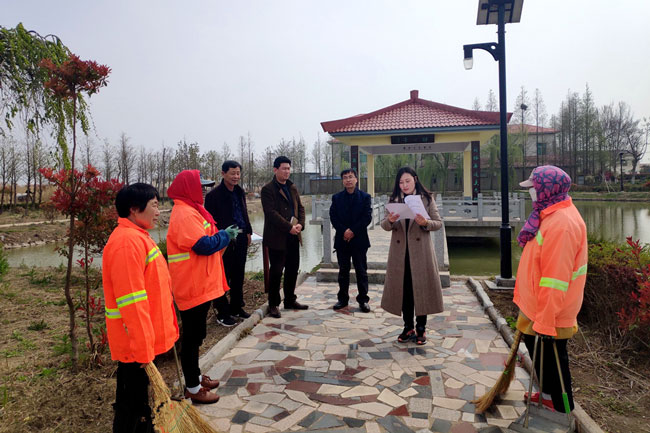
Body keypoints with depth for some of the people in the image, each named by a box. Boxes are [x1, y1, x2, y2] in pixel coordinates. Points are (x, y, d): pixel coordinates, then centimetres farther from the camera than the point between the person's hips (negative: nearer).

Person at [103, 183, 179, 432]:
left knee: (140, 396, 23)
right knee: (131, 405, 7)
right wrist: (142, 349, -23)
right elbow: (130, 301, -26)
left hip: (146, 338, 9)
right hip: (135, 343, -9)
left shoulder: (137, 236, 10)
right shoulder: (127, 241, -22)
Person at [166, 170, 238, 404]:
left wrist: (223, 235, 7)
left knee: (195, 333, 20)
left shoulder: (190, 210, 14)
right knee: (192, 335, 2)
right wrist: (226, 235, -10)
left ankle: (195, 376, 35)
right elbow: (204, 245, -25)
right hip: (193, 286, -10)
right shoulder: (184, 214, -20)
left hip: (199, 284, 10)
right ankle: (192, 388, 16)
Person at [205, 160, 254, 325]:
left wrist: (248, 231, 12)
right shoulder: (213, 195, -11)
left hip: (240, 239, 7)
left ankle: (236, 308, 28)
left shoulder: (239, 192, 11)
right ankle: (222, 313, 13)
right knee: (223, 277, 1)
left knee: (238, 275, 14)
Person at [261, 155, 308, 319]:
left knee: (293, 269, 13)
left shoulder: (292, 188, 15)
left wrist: (300, 224, -4)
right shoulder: (268, 189, -8)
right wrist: (289, 227, -19)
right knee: (276, 271, -1)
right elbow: (271, 212, -17)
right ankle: (273, 305, 11)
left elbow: (300, 207, 14)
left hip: (293, 236, 7)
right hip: (277, 237, -7)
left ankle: (290, 300, 26)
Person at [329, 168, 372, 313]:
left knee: (361, 271, 4)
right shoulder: (336, 197, 7)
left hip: (359, 240, -1)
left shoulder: (365, 197, 2)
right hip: (342, 240, 2)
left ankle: (363, 299, 13)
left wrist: (353, 230, -14)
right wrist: (344, 231, -13)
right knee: (343, 271, 10)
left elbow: (367, 217, -6)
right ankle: (343, 299, 19)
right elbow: (333, 217, 0)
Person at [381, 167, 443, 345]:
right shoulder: (394, 200, 9)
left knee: (421, 288, 2)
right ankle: (408, 328, 21)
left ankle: (421, 329, 15)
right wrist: (390, 220, -19)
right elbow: (384, 225, 4)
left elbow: (439, 223, 0)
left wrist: (425, 223, -21)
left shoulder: (426, 199, 2)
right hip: (400, 252, 2)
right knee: (403, 289, 7)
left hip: (421, 252, -2)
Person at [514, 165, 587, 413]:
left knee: (552, 359, 8)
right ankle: (548, 394, 43)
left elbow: (556, 279, -28)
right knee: (535, 347, 23)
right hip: (535, 305, 10)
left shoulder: (562, 224, -28)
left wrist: (545, 321, -24)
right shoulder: (550, 215, 6)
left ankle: (561, 409, 27)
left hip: (549, 312, -10)